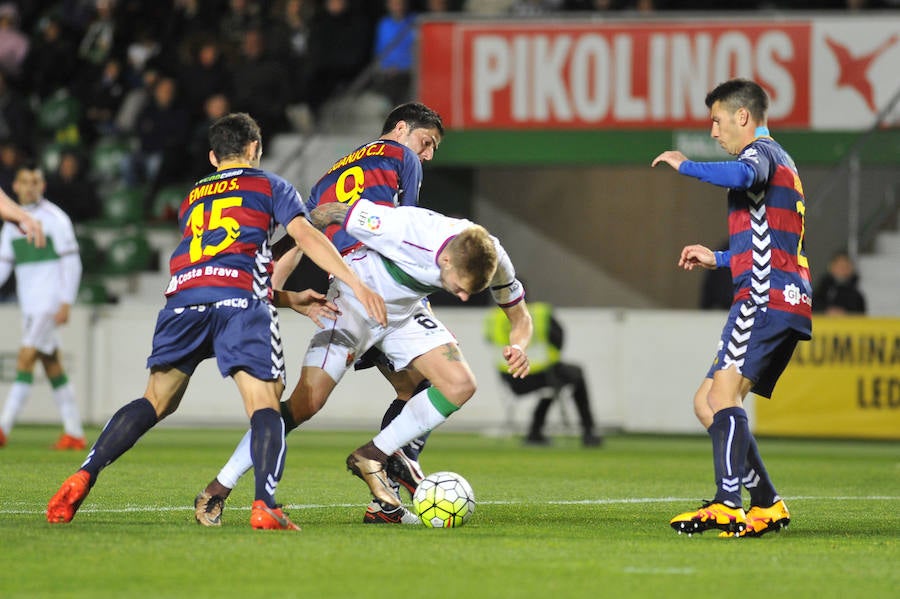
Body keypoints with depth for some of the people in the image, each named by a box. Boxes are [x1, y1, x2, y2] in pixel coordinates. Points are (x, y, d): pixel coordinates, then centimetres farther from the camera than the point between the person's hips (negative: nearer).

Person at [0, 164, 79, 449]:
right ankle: (74, 433, 11)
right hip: (29, 305, 7)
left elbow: (71, 263, -9)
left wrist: (66, 303, -16)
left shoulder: (54, 218, -7)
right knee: (53, 367, 8)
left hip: (49, 303, -7)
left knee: (25, 359, -14)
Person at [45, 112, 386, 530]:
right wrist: (356, 285, 0)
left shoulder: (192, 198, 34)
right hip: (239, 301, -4)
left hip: (183, 298, 4)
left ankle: (83, 477, -6)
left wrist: (291, 300, 35)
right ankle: (265, 505, -27)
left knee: (156, 401, 9)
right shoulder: (269, 186, 21)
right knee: (265, 405, -6)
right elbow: (306, 236, 4)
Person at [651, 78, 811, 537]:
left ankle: (727, 504, -33)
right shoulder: (780, 163, 29)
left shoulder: (762, 152, -2)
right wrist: (719, 259, 37)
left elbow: (741, 176, -29)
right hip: (791, 301, 10)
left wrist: (685, 165, -16)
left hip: (765, 297, -10)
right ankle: (767, 505, 6)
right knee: (706, 403, 10)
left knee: (724, 388, -21)